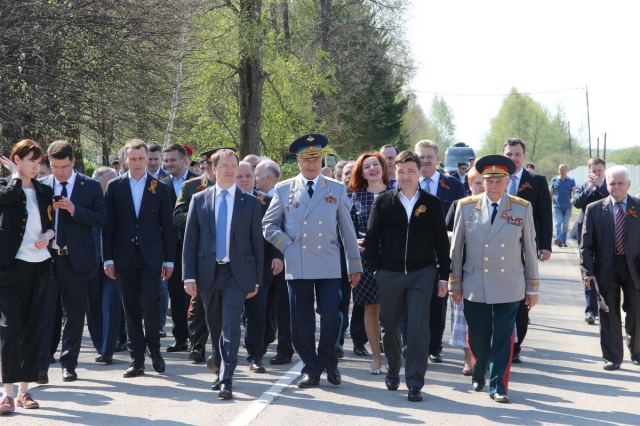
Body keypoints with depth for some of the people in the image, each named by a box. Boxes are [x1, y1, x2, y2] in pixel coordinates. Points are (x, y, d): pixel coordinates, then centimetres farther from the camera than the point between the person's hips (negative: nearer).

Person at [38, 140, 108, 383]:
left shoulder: (90, 187, 2)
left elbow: (102, 220, -4)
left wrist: (74, 210, -15)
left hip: (76, 258, 0)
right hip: (46, 256, 1)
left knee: (75, 312, 5)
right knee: (44, 311, -3)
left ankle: (69, 364, 15)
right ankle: (40, 364, -3)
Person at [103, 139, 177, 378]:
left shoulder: (159, 188, 5)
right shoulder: (114, 187, 5)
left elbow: (167, 226, 6)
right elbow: (108, 224, 4)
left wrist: (169, 259, 3)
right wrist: (108, 258, -2)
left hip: (151, 256, -1)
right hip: (124, 257, 1)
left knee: (149, 305, -11)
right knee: (131, 310, 4)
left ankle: (154, 349, 12)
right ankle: (137, 360, 10)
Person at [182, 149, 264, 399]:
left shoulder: (250, 202, 3)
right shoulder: (199, 200, 6)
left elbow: (257, 242, 4)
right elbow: (190, 240, 4)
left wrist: (256, 280, 0)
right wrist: (189, 276, -4)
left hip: (237, 273, -2)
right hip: (208, 273, 2)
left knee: (231, 327, -12)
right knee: (215, 327, 12)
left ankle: (226, 381, -15)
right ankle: (221, 371, 28)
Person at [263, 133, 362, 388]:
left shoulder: (336, 190, 8)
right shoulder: (283, 190, 8)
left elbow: (347, 230, 9)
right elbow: (268, 225, 13)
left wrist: (355, 263, 8)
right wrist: (286, 245, -1)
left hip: (328, 266, 0)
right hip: (297, 266, 0)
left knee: (331, 316, -7)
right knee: (301, 320, 1)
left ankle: (328, 362, 16)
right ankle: (311, 369, 13)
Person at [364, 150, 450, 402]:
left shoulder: (432, 204, 3)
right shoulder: (383, 202, 3)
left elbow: (441, 242, 6)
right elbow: (371, 239, 5)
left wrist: (443, 276, 3)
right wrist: (374, 269, -1)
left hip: (422, 273, -1)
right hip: (389, 275, 1)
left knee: (418, 328, -8)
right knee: (390, 326, 10)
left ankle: (415, 383, -5)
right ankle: (393, 371, 30)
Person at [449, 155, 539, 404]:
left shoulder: (522, 209, -1)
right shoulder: (466, 207, 0)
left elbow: (530, 249, 3)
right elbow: (456, 248, 5)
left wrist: (532, 287, 4)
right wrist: (455, 283, 5)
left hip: (508, 287, -1)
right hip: (474, 287, 1)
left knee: (503, 338, 0)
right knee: (477, 336, 10)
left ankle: (498, 386, 11)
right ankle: (479, 374, 35)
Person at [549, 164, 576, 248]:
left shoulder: (571, 181, 6)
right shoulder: (554, 180, 6)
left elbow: (574, 191, -5)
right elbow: (550, 193, 9)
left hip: (567, 206, 1)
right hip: (557, 206, -1)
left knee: (565, 225, 8)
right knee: (558, 222, -16)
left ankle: (563, 241, 16)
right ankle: (558, 240, -27)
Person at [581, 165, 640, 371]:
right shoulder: (594, 209, 2)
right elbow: (586, 243, 1)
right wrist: (588, 270, -7)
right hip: (606, 268, 0)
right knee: (609, 313, 4)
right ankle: (612, 357, 13)